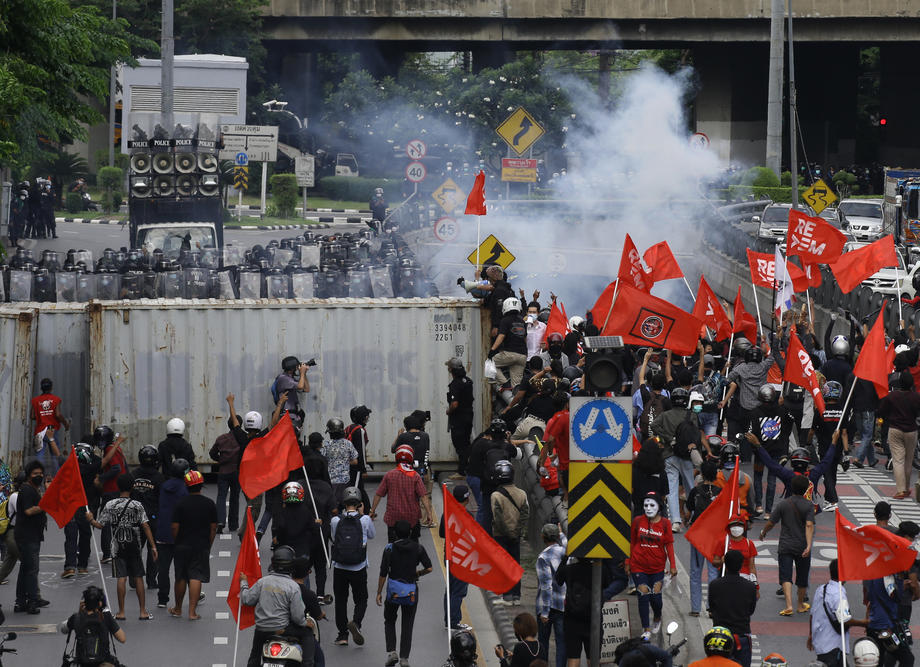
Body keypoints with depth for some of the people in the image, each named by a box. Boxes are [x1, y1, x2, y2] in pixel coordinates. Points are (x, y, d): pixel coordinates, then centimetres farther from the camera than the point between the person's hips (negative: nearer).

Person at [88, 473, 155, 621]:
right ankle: (143, 611, 7)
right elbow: (145, 526, -8)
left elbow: (100, 525, 0)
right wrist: (153, 546, -5)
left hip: (118, 546, 0)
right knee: (138, 578, 6)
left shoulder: (110, 505, -4)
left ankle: (121, 612, 1)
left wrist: (91, 519, 20)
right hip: (134, 547, 0)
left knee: (121, 578, 0)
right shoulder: (137, 505, -4)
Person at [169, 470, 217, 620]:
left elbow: (175, 527, -6)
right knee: (196, 577, -2)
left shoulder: (181, 504, -7)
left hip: (183, 546, 0)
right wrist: (208, 545, 11)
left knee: (181, 578, 13)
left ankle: (178, 609, 25)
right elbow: (213, 528, 1)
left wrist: (177, 543, 9)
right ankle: (192, 612, -8)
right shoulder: (209, 504, -3)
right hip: (202, 546, 0)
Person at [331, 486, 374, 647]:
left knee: (340, 601, 13)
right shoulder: (365, 520, -9)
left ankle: (342, 635, 14)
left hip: (339, 568, 1)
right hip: (359, 569, -1)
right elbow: (372, 536, 10)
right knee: (361, 600, 11)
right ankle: (355, 623, -16)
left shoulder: (336, 520, -7)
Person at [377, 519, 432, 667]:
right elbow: (429, 568, -6)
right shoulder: (418, 548, -2)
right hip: (411, 591, 1)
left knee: (389, 621, 18)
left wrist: (379, 593, 1)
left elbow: (383, 573, -7)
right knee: (407, 625, 9)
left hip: (393, 591, -1)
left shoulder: (390, 549, -6)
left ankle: (391, 652, 1)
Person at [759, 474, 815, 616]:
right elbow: (809, 525, -18)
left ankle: (789, 605, -22)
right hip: (802, 546, 0)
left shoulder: (783, 504, -1)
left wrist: (763, 533, 23)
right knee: (802, 577, 16)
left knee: (786, 576, -5)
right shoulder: (808, 506, -6)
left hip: (785, 546, 0)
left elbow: (771, 523, 2)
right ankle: (801, 605, 31)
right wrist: (809, 545, -24)